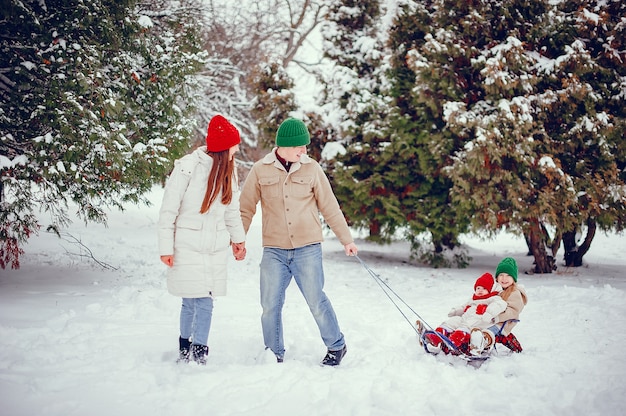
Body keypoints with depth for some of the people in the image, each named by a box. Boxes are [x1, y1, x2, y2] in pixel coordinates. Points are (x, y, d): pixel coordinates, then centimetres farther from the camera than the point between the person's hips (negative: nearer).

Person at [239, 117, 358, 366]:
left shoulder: (311, 169, 1)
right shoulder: (260, 171, 1)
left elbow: (330, 208, 7)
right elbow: (246, 209, 8)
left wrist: (346, 239, 8)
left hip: (308, 248, -1)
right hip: (274, 251, 1)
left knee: (316, 300, -2)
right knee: (270, 305, 4)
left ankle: (336, 346, 18)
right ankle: (274, 355, 21)